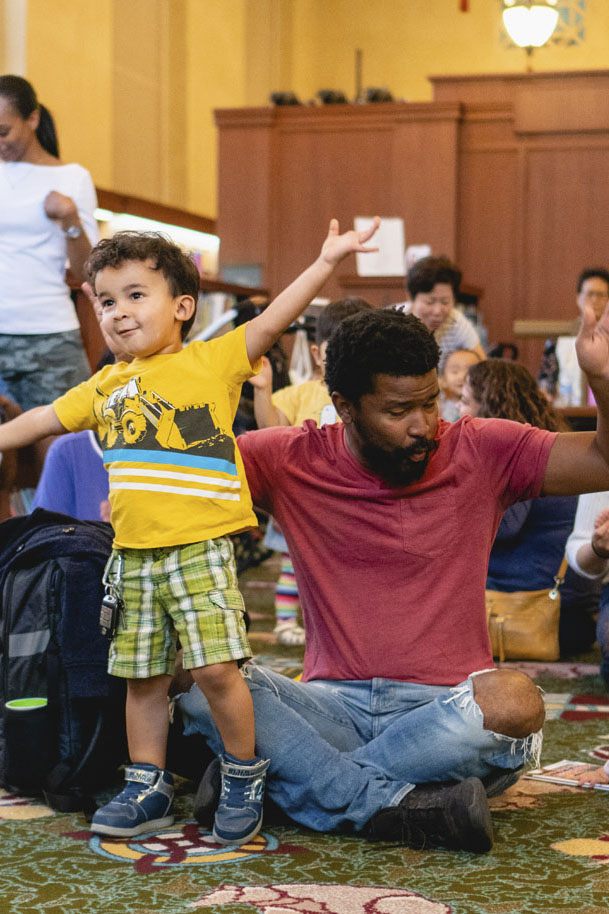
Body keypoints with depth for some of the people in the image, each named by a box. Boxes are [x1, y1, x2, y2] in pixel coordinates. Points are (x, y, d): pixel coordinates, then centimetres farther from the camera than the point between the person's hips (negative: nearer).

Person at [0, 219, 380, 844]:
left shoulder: (212, 361, 0)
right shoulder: (105, 386, 15)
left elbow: (271, 322, -10)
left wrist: (326, 261, -18)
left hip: (200, 548, -5)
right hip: (132, 555, 5)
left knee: (215, 668, -9)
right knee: (143, 678, 11)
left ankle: (244, 777, 11)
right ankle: (147, 790, 24)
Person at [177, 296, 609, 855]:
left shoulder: (481, 453, 3)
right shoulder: (293, 462, 4)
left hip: (445, 712, 0)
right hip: (333, 706, 1)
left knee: (515, 703, -36)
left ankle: (270, 777, -24)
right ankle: (400, 806, -29)